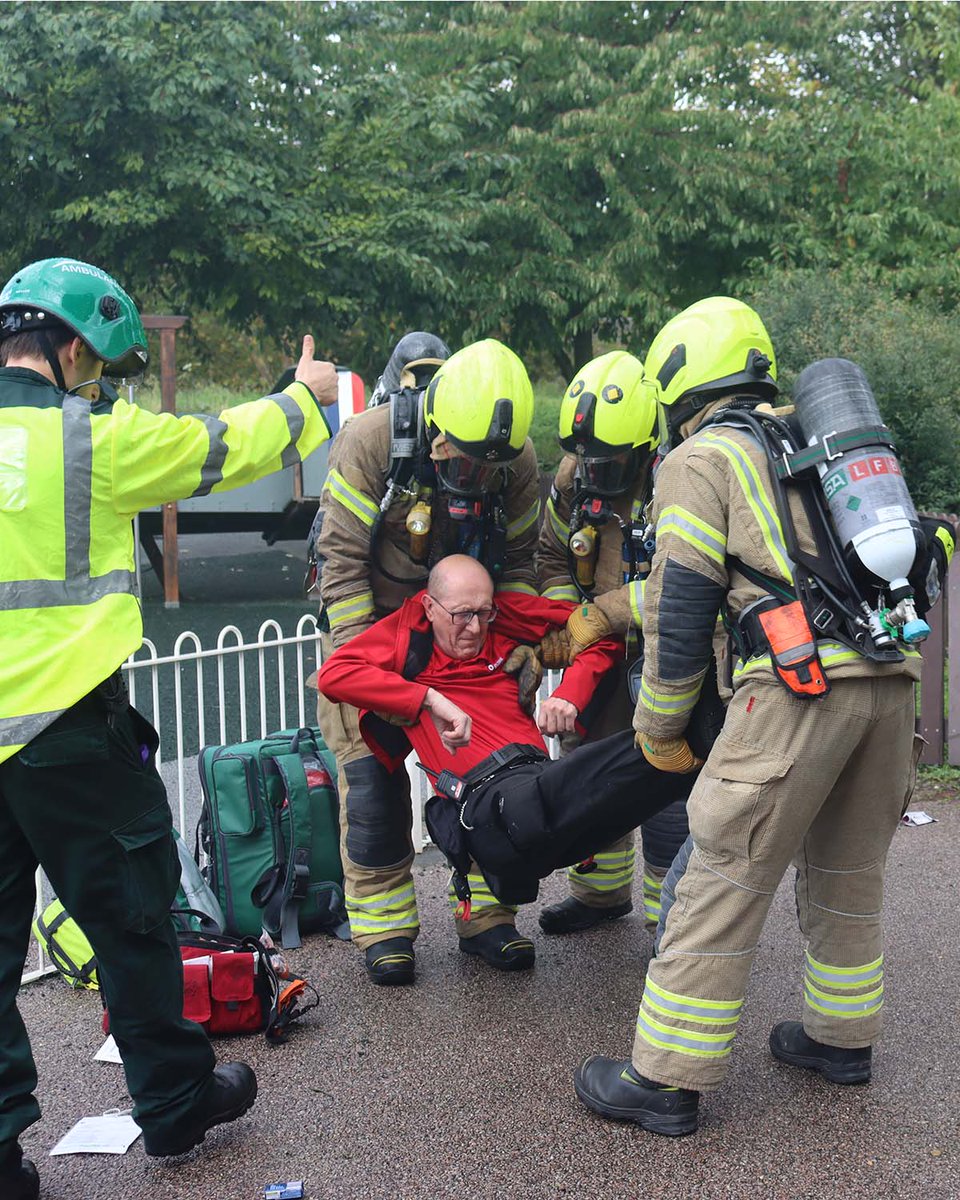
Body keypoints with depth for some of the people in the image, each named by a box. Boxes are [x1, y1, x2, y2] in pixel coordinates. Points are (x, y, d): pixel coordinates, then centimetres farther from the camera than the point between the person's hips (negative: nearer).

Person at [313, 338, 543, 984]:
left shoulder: (519, 459, -15)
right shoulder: (371, 439, -26)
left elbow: (517, 562, 0)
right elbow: (342, 556, -21)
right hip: (367, 619, -3)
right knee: (371, 772, -5)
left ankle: (487, 912, 15)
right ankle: (383, 925, 8)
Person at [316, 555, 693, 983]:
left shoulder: (508, 620, 22)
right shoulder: (407, 632, 14)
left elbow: (603, 630, 27)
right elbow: (333, 675, -4)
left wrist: (568, 695, 8)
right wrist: (431, 699, -11)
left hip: (543, 778, 4)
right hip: (483, 794, -4)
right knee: (521, 797, -44)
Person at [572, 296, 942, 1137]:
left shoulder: (702, 457, 5)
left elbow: (680, 609, 0)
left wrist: (660, 730, 9)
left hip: (802, 679, -8)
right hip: (894, 670, 8)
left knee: (727, 879, -2)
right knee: (849, 869, 21)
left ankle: (667, 1081, 5)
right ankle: (842, 1037, 36)